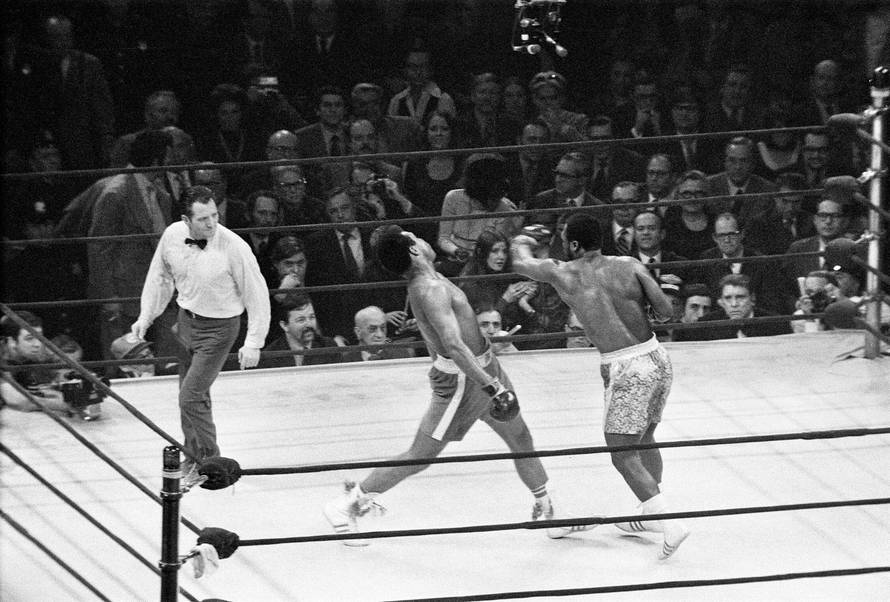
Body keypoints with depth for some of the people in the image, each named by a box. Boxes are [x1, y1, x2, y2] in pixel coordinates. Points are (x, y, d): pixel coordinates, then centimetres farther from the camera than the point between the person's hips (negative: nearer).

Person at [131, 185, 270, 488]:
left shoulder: (233, 246, -25)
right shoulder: (172, 236, -11)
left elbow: (256, 293, -15)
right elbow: (160, 277, 10)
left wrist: (253, 343, -13)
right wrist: (145, 317, 9)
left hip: (218, 328, -5)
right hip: (186, 318, 5)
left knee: (191, 397, -10)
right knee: (194, 394, 17)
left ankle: (209, 462, 9)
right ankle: (193, 460, 35)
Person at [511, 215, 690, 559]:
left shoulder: (563, 275, -4)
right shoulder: (630, 267, 1)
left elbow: (521, 264, 15)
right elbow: (666, 313, -4)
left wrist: (521, 243, 38)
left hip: (627, 370, -6)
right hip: (658, 359, 6)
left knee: (623, 456, -1)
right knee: (644, 440, 24)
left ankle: (669, 522, -15)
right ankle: (650, 516, 35)